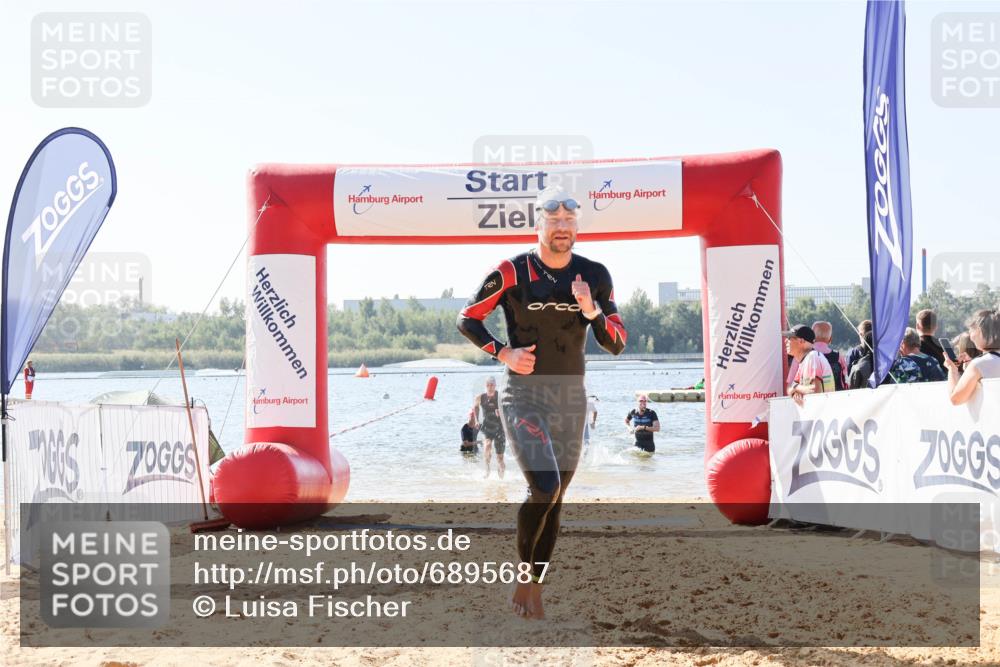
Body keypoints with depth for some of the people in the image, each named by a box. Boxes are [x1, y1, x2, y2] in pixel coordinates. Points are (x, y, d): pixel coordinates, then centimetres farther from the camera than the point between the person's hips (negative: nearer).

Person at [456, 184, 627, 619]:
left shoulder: (595, 277, 2)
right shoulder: (512, 272, -7)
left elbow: (616, 344, 1)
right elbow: (468, 318, 2)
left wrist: (592, 310, -17)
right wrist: (503, 353, -12)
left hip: (571, 399, 4)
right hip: (523, 395, -4)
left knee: (554, 499, 7)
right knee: (544, 487, -20)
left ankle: (534, 589, 19)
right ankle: (522, 579, -3)